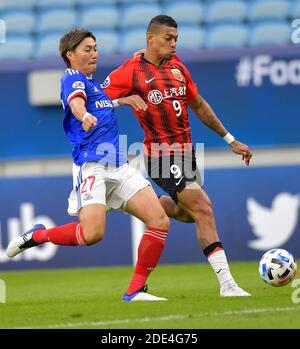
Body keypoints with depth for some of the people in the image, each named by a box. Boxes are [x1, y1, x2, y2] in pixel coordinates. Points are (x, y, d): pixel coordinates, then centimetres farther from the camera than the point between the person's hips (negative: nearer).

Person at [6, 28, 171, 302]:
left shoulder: (93, 82, 24)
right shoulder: (72, 78, -1)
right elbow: (76, 102, -25)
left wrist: (125, 100, 30)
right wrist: (84, 116, -47)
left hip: (118, 165, 8)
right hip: (90, 164, -8)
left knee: (160, 222, -6)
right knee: (92, 233, -25)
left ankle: (136, 290, 0)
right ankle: (37, 236, 3)